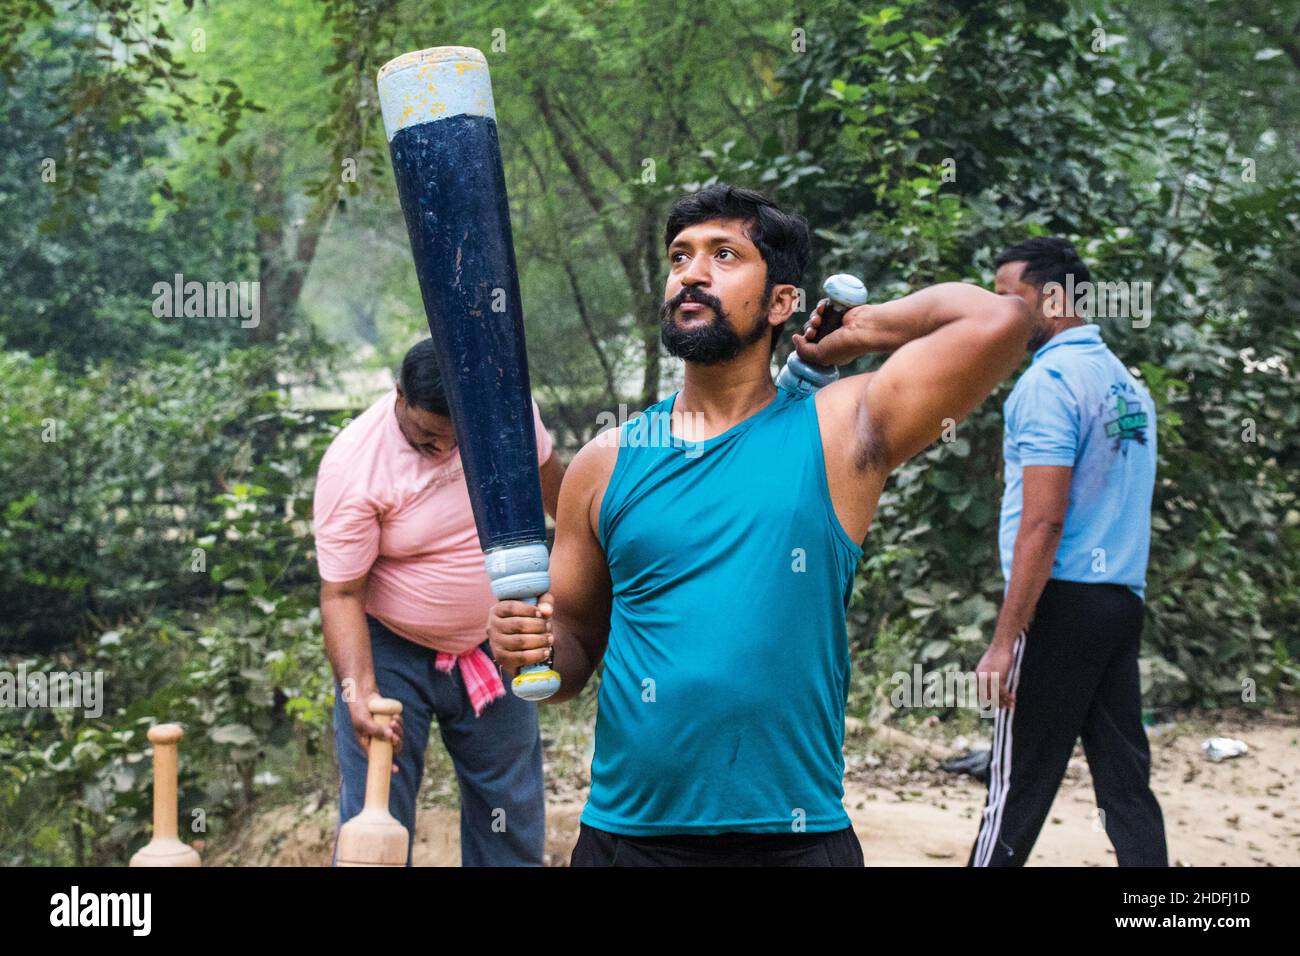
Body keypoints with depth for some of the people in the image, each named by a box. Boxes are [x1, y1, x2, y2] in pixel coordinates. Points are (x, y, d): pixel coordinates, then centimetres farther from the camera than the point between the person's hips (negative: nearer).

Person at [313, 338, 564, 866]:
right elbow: (341, 594, -21)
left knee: (511, 814, 13)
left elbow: (546, 476, 9)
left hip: (493, 645, 4)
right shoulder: (353, 465, -23)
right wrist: (357, 691, -34)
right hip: (388, 650, -4)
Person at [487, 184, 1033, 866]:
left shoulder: (838, 432, -4)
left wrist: (850, 333, -1)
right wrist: (528, 645, -13)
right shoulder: (605, 464, 3)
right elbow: (576, 649, 10)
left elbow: (999, 319, -15)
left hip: (794, 837, -2)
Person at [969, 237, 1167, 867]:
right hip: (1124, 601, 8)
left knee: (1017, 786, -3)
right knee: (1127, 782, 9)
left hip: (1063, 603, -8)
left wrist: (1004, 641, -17)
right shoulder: (1128, 384, 16)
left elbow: (1044, 521, -18)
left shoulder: (1049, 379, -11)